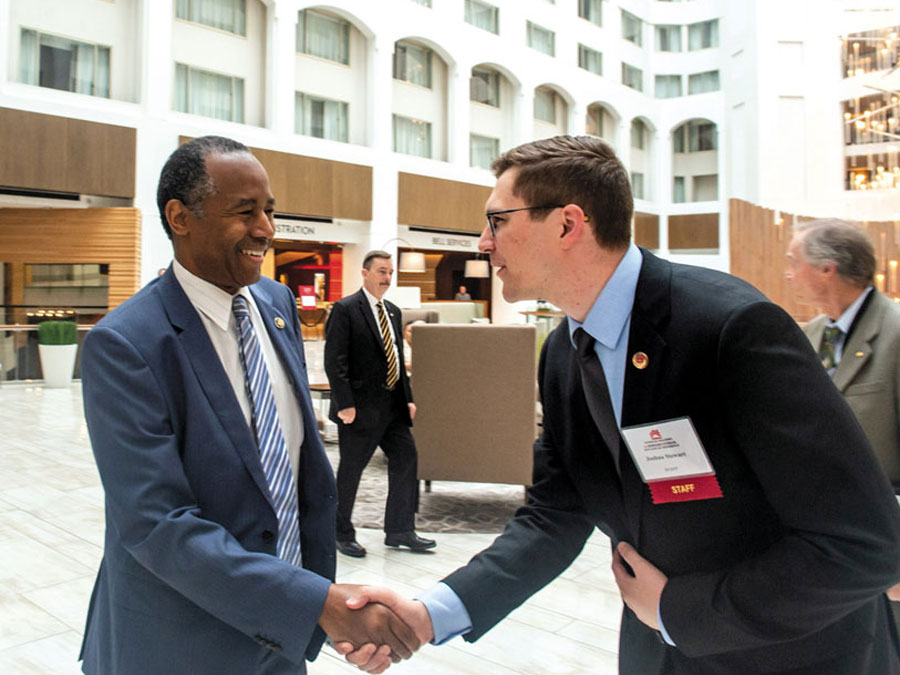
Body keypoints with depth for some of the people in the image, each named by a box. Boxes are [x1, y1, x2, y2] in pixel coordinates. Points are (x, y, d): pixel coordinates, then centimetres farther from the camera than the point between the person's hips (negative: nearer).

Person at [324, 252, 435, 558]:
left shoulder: (393, 311, 14)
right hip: (361, 407, -7)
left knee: (406, 458, 8)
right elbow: (334, 361, -15)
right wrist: (345, 404, -20)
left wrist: (408, 398, 12)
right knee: (350, 469, 5)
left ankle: (400, 530, 20)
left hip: (393, 406, 8)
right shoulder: (345, 309, -9)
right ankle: (342, 534, 23)